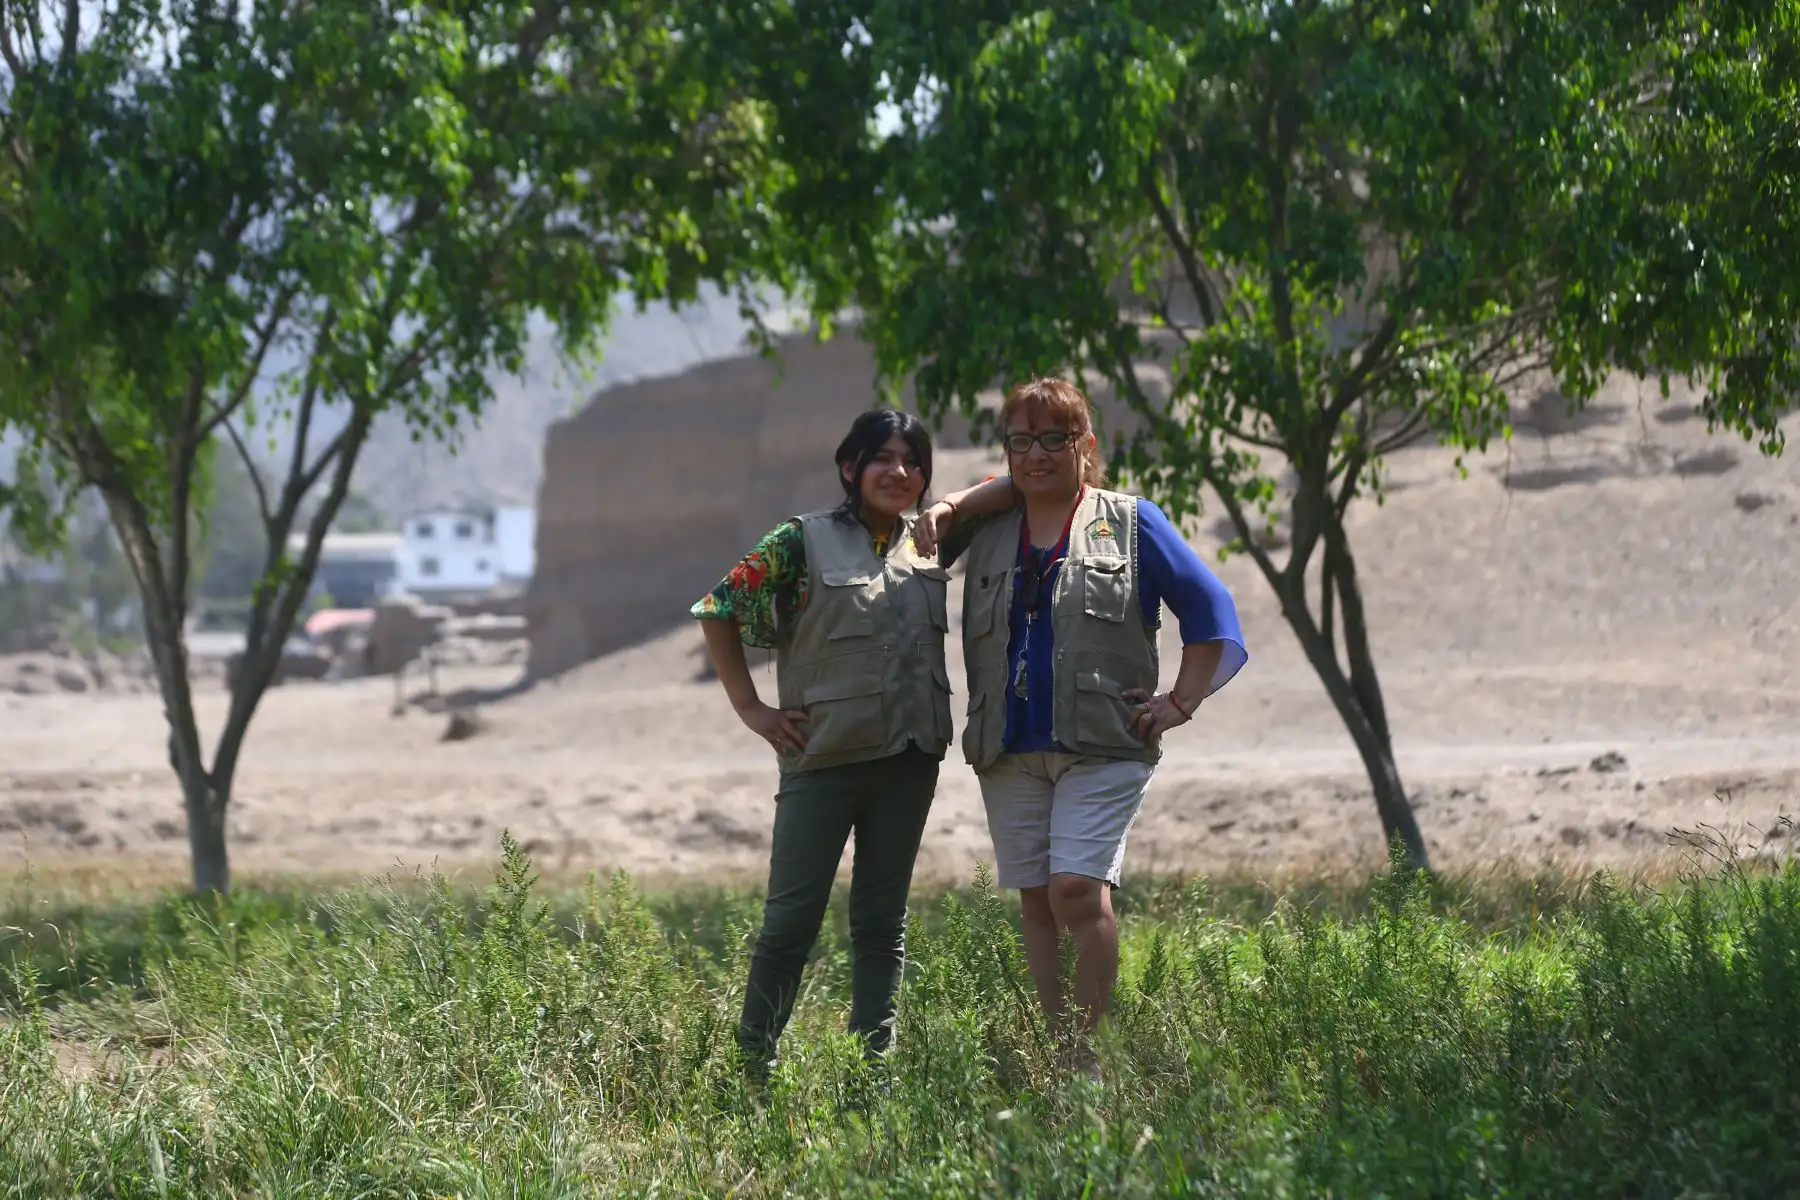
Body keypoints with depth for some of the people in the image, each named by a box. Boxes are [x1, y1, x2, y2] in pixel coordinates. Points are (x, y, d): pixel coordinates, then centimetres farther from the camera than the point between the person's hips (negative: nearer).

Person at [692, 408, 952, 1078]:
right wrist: (751, 708, -3)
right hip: (822, 758, -4)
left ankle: (874, 1068, 13)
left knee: (882, 920, 8)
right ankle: (751, 1067, 7)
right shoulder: (805, 541, -5)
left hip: (908, 760, 4)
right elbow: (719, 611, -1)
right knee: (792, 919, -4)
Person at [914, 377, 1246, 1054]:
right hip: (1009, 751, 4)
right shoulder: (988, 528, 15)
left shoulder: (1129, 524, 7)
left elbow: (1209, 607, 8)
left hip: (1102, 745, -4)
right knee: (1034, 901, 4)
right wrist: (948, 509, 9)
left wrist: (1181, 702, 1)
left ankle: (1089, 1044, -10)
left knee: (1079, 890, -17)